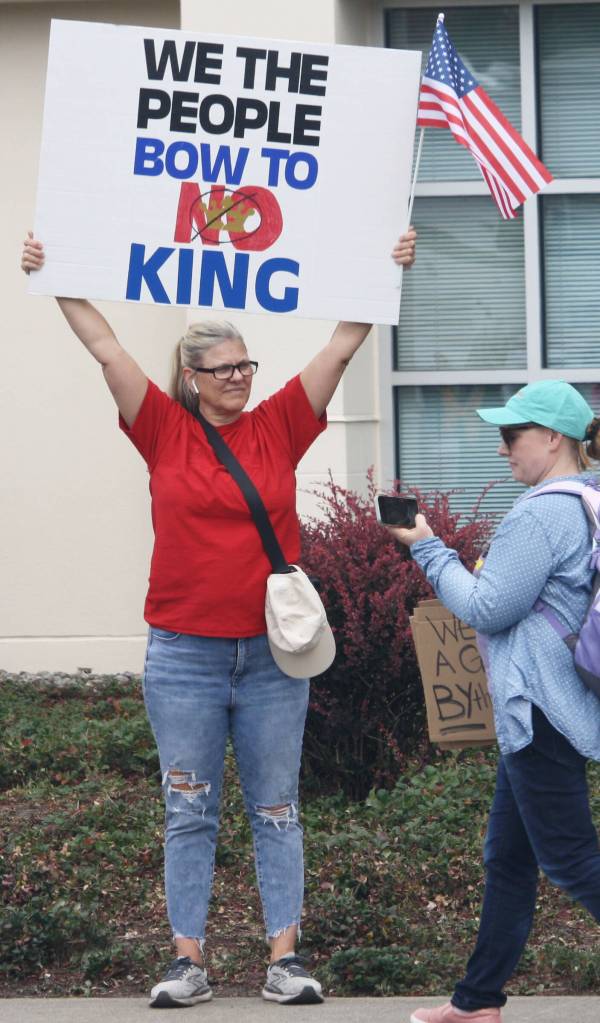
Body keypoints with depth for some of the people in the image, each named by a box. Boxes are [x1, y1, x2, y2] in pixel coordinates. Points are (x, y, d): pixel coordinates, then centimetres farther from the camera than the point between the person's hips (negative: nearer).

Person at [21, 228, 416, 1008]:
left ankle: (285, 958, 8)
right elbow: (105, 348, 1)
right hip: (184, 655, -1)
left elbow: (341, 349, 3)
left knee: (276, 810, 5)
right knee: (188, 812, 4)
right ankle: (188, 961, 8)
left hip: (273, 654, 1)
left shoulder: (278, 428, 4)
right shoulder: (165, 432, 1)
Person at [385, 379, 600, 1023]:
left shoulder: (542, 515, -19)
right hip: (542, 706, 10)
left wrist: (427, 548, -5)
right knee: (508, 858, 15)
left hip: (540, 711, -10)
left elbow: (485, 608, -15)